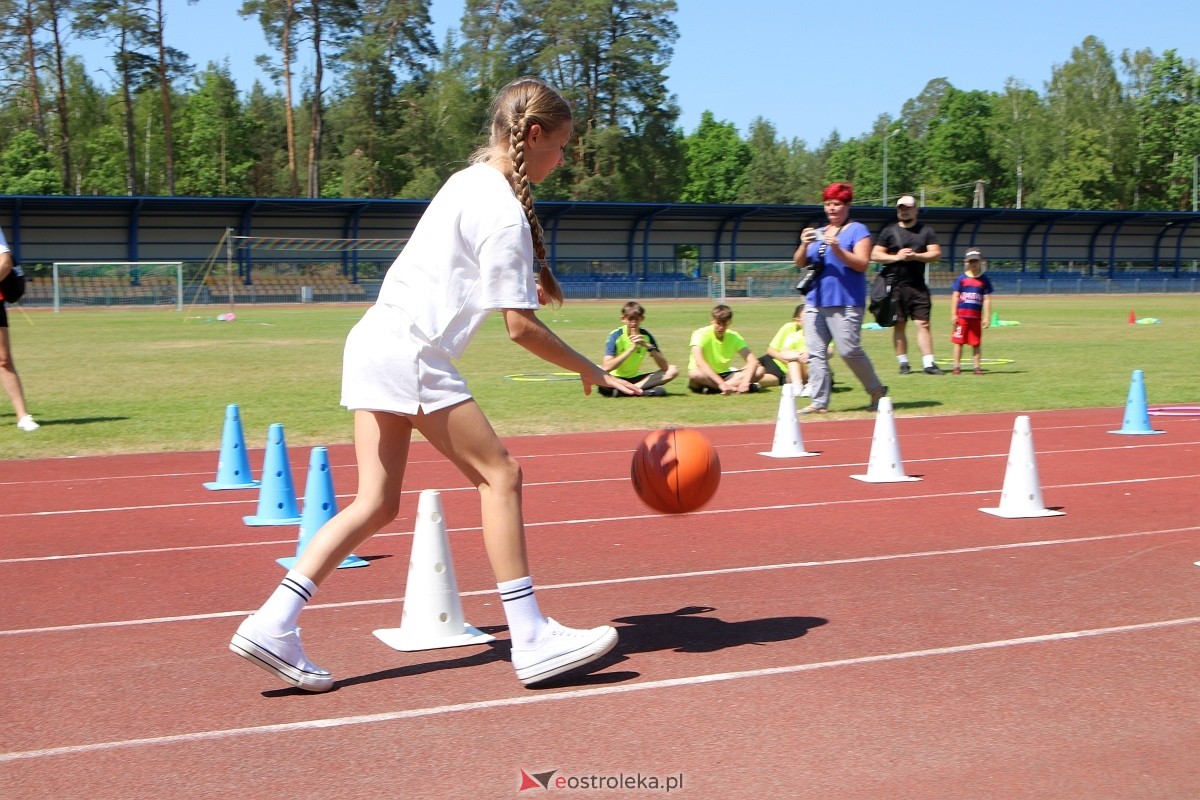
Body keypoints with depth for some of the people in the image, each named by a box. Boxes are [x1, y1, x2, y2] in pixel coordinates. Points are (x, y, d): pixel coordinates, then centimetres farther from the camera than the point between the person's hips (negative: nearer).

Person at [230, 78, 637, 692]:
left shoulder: (468, 182, 16)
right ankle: (531, 640, -5)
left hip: (375, 343, 10)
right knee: (499, 474, -5)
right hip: (411, 353, -9)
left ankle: (271, 626, 3)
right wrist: (590, 371, -2)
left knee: (377, 503, 8)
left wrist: (520, 284, 26)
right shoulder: (505, 212, -12)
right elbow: (520, 327, -13)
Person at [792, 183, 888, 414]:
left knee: (849, 350, -11)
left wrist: (837, 249, -22)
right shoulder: (818, 232, 20)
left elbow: (862, 264, -9)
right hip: (815, 301, 6)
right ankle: (819, 401, 1)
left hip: (845, 302, -6)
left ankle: (876, 391, 8)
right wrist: (804, 245, -8)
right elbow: (800, 263, 13)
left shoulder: (858, 230, 2)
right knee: (815, 352, -1)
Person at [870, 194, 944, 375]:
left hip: (918, 286, 1)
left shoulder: (926, 231, 9)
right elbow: (875, 255, 2)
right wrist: (896, 257, -12)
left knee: (923, 324, -4)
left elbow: (936, 254, 1)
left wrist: (916, 256, -15)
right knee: (899, 325, 2)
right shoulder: (889, 231, 6)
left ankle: (928, 363, -6)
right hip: (895, 285, 0)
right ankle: (903, 363, 9)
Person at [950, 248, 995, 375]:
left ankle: (977, 366, 12)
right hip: (962, 315, -1)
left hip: (976, 316, 1)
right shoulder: (961, 279, 2)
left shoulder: (984, 280, 5)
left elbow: (987, 299, 4)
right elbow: (955, 297, 2)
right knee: (959, 341, 3)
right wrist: (953, 314, -4)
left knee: (976, 343, 6)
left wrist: (987, 317, -1)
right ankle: (956, 366, 8)